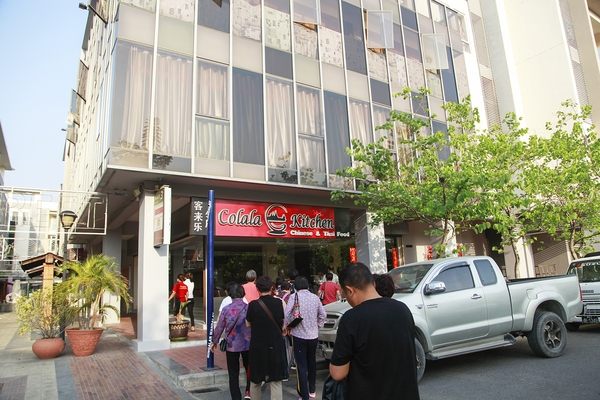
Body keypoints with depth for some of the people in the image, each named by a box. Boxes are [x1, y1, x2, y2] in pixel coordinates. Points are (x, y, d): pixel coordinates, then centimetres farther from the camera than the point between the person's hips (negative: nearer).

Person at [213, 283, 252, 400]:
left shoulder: (226, 309, -9)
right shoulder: (249, 308, -11)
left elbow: (219, 327, -1)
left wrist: (215, 341, 15)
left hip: (232, 345, 0)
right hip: (247, 344, 0)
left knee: (233, 374, 12)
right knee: (249, 368, 23)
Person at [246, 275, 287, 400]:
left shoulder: (253, 305, -13)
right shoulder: (279, 303, -10)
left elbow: (248, 324, -1)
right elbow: (284, 325, -1)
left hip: (257, 347, 0)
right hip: (276, 346, 0)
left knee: (255, 381, 20)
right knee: (275, 382, 9)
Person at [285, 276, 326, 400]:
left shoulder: (294, 297, -13)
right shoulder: (315, 297, -1)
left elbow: (287, 315, -16)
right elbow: (323, 315, 5)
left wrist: (288, 327, 1)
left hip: (299, 335, -4)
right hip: (313, 335, 4)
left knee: (302, 366, 3)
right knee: (312, 363, 20)